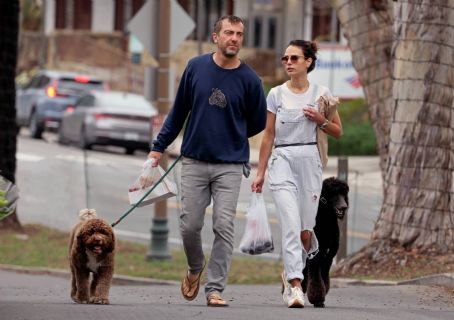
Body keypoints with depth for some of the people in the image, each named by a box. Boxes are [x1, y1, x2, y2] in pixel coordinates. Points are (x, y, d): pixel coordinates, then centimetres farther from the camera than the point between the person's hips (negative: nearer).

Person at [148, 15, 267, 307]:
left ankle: (215, 288, -2)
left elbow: (258, 124, 9)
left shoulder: (249, 80, -5)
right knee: (189, 226, 3)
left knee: (224, 227, -7)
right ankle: (195, 268, 31)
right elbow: (179, 111, 10)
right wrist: (159, 146, 10)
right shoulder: (196, 68, 0)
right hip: (194, 162, 1)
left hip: (230, 165, -1)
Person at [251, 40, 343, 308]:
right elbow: (268, 136, 9)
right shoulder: (276, 94, 5)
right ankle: (296, 286, -20)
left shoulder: (321, 93, 4)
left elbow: (338, 132, 10)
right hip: (282, 162, -1)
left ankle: (290, 273, 31)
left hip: (309, 162, 1)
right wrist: (260, 173, 6)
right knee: (291, 225, -17)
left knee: (305, 232, 3)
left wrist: (320, 120, -9)